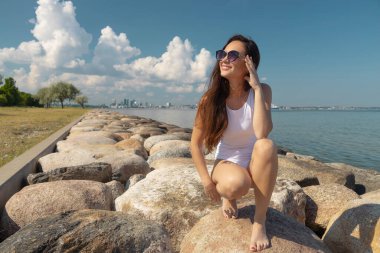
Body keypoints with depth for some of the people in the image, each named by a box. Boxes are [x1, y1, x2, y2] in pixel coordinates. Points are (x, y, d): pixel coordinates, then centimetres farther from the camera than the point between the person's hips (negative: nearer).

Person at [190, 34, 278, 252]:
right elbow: (196, 143, -7)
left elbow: (262, 133, -33)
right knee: (236, 185, -36)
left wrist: (256, 87, -32)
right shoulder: (210, 99, -15)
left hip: (256, 164, 1)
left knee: (267, 145, -35)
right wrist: (207, 180, -13)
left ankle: (260, 221, -17)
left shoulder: (262, 90, -16)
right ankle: (228, 195, 5)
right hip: (227, 162, -1)